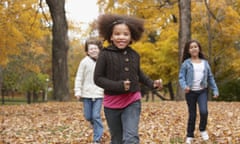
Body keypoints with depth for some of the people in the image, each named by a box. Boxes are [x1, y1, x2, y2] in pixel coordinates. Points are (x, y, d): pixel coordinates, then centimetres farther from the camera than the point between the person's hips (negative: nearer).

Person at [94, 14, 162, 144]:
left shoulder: (134, 55, 1)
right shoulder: (105, 55, -12)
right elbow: (98, 78, -11)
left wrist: (152, 83, 6)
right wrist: (118, 86, -22)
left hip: (132, 102, 2)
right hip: (112, 103, -1)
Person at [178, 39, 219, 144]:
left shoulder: (205, 63, 9)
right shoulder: (186, 63, -2)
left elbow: (210, 77, 13)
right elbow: (181, 77, -6)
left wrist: (215, 90, 8)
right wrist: (184, 86, -25)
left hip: (202, 91, 2)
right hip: (190, 92, -1)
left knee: (204, 111, -18)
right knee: (192, 115, 4)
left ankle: (202, 129, 10)